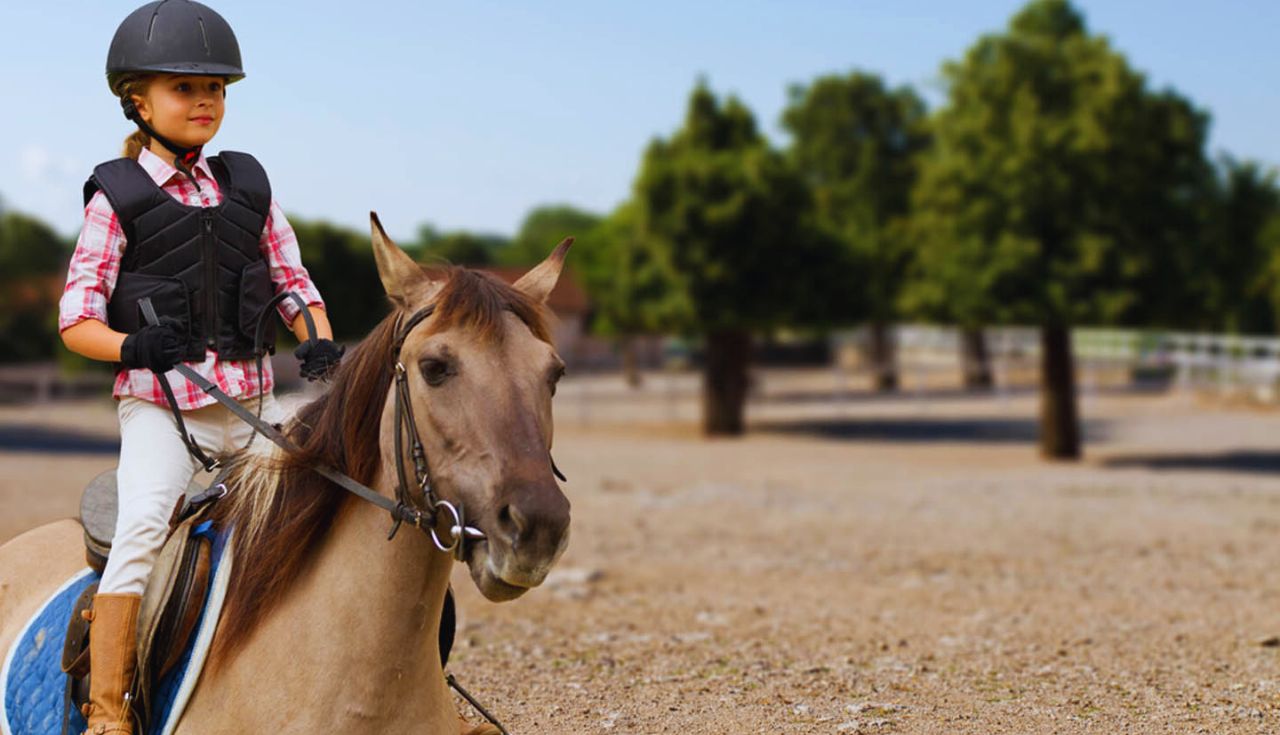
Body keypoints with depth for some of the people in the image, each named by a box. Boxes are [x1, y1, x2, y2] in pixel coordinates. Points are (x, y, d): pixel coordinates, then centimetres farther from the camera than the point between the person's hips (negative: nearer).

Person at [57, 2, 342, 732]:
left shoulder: (248, 186, 11)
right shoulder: (117, 199, -1)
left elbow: (294, 282, 14)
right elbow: (77, 320, -3)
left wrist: (320, 343, -6)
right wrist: (132, 347, -23)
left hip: (251, 402, 5)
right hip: (160, 403, -4)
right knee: (145, 521, -25)